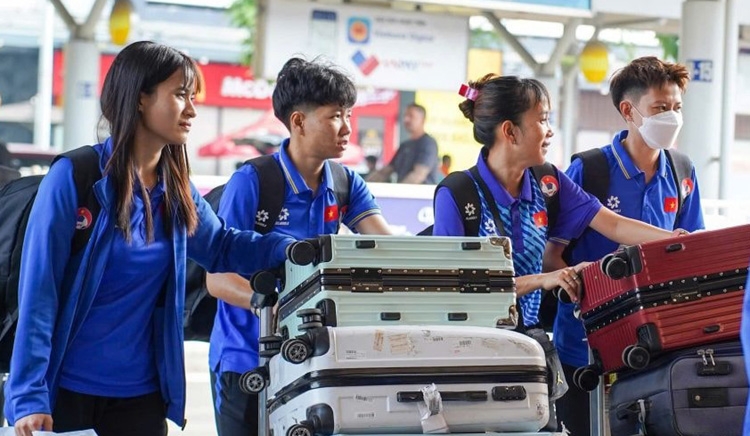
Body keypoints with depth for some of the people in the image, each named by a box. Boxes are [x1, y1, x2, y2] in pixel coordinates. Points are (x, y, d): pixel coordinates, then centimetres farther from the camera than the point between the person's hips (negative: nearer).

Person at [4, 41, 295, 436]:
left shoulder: (175, 188, 6)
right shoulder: (75, 176, -12)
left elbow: (222, 246, 19)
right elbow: (38, 292, -13)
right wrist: (29, 396, -18)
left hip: (141, 394, 5)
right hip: (64, 391, -5)